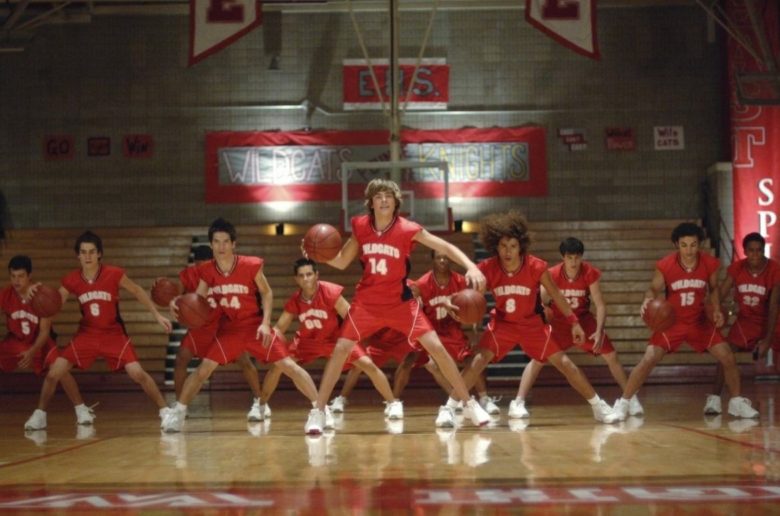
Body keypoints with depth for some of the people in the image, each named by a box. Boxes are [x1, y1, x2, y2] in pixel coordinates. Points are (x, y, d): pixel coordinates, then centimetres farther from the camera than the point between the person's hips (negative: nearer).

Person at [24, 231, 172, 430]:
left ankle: (165, 411, -2)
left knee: (137, 373, -17)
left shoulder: (114, 274, -17)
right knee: (53, 373, -5)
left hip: (114, 334, -2)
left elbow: (137, 291, -1)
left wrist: (157, 315, -3)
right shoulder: (71, 281, -10)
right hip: (87, 334, 2)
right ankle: (39, 415, 16)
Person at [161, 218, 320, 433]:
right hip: (228, 328, 2)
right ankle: (178, 412, 11)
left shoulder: (251, 265, -18)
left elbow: (267, 293, -5)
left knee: (289, 366, -8)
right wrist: (179, 303, -27)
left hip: (255, 325, -2)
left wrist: (266, 323, -13)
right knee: (204, 368, -3)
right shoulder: (207, 271, -10)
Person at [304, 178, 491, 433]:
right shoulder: (360, 227, -6)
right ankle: (318, 411, 4)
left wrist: (471, 267, -26)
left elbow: (446, 247, -11)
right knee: (340, 349, -7)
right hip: (366, 301, 2)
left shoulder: (408, 229, -14)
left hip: (400, 300, -2)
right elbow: (341, 262, 3)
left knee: (436, 347, -8)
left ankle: (469, 404, 5)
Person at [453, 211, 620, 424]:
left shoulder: (536, 267, -23)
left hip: (532, 324, 0)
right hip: (502, 323, 0)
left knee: (564, 363, -1)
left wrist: (574, 322, -6)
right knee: (478, 360, -20)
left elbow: (556, 295, -9)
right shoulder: (487, 268, -22)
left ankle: (599, 407, 11)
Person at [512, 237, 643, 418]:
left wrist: (599, 331, -29)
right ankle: (519, 403, -10)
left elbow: (600, 305, -18)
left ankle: (631, 399, 11)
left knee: (612, 356, -3)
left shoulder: (590, 273, -21)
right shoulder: (552, 275, -23)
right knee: (538, 359, -13)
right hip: (558, 322, -1)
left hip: (584, 320, 1)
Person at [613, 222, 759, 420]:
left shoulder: (710, 264, -14)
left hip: (700, 322, 3)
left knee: (728, 358, -2)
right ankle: (622, 404, -4)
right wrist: (648, 300, -29)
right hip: (671, 322, -2)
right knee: (648, 360, -15)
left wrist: (716, 310, -10)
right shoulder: (665, 265, -21)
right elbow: (654, 289, -7)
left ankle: (737, 402, 19)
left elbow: (713, 288, 5)